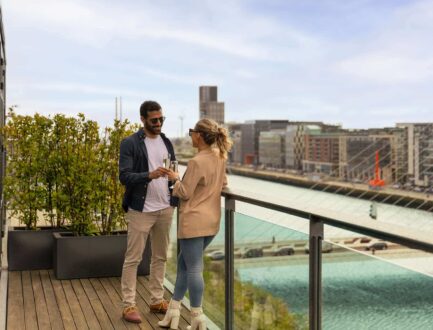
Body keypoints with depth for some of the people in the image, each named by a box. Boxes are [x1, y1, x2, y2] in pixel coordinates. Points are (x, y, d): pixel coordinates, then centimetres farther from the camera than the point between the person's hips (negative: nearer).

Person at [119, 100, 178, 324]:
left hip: (165, 209, 6)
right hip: (141, 210, -6)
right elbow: (124, 176, -15)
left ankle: (157, 301, 22)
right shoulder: (130, 144, -7)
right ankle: (128, 305, 9)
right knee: (132, 259, 1)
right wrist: (150, 175, -30)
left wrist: (176, 198, 9)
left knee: (160, 257, 12)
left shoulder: (166, 142, 10)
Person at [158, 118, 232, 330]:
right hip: (212, 221, 9)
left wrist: (175, 179, 2)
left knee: (193, 269, 1)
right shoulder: (219, 158, 7)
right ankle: (174, 311, 27)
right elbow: (223, 184, 20)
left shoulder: (197, 162, -19)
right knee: (184, 263, 20)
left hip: (194, 222, -9)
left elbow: (184, 193, -14)